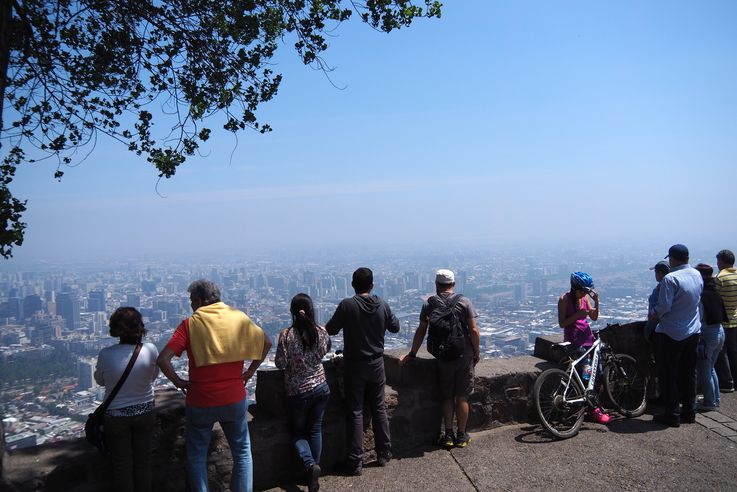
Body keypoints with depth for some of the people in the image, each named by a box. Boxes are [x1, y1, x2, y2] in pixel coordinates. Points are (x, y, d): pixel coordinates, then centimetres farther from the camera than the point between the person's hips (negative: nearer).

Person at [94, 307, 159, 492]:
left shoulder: (106, 354, -22)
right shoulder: (150, 350, -19)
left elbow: (100, 380, -3)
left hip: (116, 416, -1)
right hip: (145, 412, 2)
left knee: (122, 463, 15)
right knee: (143, 459, 19)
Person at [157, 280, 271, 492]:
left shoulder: (190, 324, -9)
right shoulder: (238, 317, -1)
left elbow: (163, 359, -18)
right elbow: (266, 342, 4)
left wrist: (178, 381, -4)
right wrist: (251, 371, 8)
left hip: (200, 402, -2)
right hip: (234, 399, 2)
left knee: (196, 457, 17)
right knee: (242, 452, 18)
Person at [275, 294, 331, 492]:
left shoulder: (286, 334, -18)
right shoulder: (321, 331, -7)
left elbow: (280, 363, -14)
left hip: (298, 392, -3)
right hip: (320, 387, 3)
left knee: (297, 432, 13)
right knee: (315, 429, 16)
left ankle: (310, 464, -9)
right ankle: (314, 471, 19)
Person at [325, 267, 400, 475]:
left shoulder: (347, 305, -15)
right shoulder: (382, 305, -4)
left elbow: (330, 329, -6)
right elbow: (395, 327, 9)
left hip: (354, 366, -3)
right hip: (377, 364, 3)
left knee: (355, 412, 4)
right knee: (379, 408, 16)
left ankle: (356, 461, 7)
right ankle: (384, 453, 25)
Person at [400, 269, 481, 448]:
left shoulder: (429, 304, -2)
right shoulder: (464, 302, -6)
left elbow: (421, 331, -1)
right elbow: (473, 330, -9)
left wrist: (412, 354, 9)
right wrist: (477, 352, 4)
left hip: (443, 358, 1)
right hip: (464, 355, 0)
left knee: (447, 397, 13)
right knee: (462, 397, 9)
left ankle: (448, 435, 15)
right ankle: (461, 436, 17)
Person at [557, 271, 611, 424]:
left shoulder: (585, 297, 8)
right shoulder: (565, 299, -10)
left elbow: (594, 317, 7)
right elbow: (562, 323, -11)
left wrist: (596, 301, -5)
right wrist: (578, 314, -23)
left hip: (588, 337, 7)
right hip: (574, 339, -6)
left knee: (598, 371, 1)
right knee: (587, 372, -15)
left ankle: (594, 404, 14)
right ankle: (595, 409, -7)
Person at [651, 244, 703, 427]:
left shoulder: (671, 279, -21)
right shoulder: (697, 275, 2)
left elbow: (664, 306, -22)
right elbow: (697, 300, 14)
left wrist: (655, 314, -2)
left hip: (671, 333, -7)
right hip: (693, 331, 7)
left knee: (668, 374, 4)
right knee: (688, 373, 17)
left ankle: (672, 414, 8)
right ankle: (689, 411, 25)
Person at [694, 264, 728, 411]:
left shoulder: (700, 295, -17)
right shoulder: (716, 293, 6)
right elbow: (723, 316, 11)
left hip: (707, 334, -8)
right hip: (720, 332, 8)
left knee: (703, 371, 5)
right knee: (710, 368, 22)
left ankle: (709, 402, 12)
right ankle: (716, 399, 30)